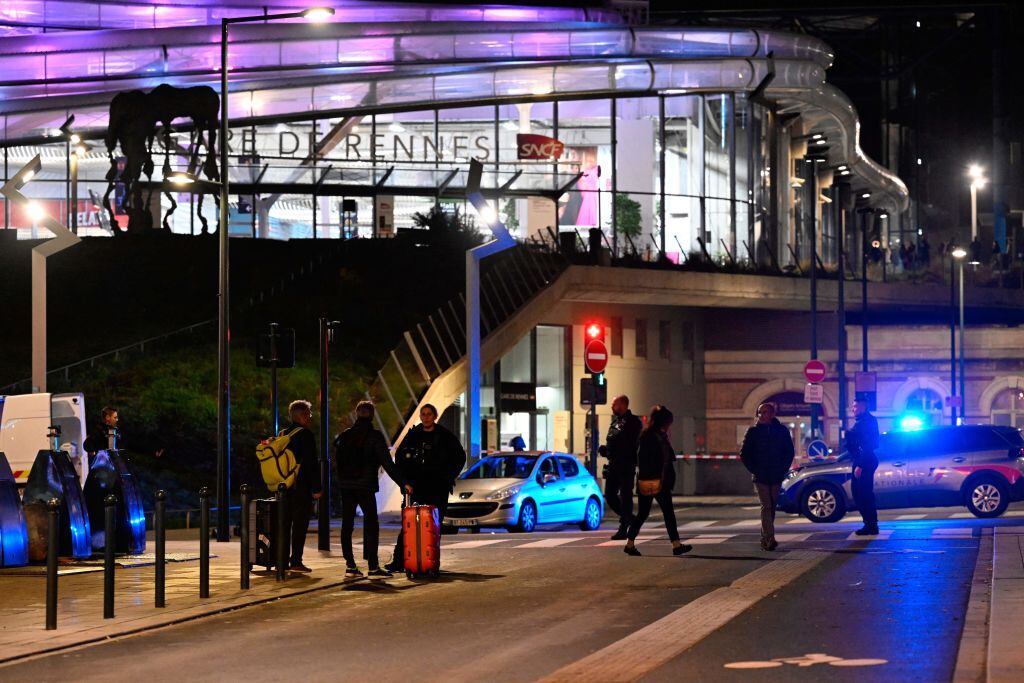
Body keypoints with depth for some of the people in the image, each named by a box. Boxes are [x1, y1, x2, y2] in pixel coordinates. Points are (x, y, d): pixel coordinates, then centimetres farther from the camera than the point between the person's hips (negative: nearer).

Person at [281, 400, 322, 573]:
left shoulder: (283, 434, 12)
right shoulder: (306, 435, -10)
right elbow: (312, 463, -14)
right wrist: (316, 488, -12)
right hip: (302, 487, -7)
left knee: (285, 523, 11)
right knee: (300, 525, -5)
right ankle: (296, 561, -9)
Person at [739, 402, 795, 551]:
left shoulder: (782, 431, 5)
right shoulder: (753, 432, 1)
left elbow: (789, 452, 11)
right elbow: (744, 454, 5)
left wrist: (783, 470, 1)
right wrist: (754, 470, -4)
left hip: (776, 477, 2)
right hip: (760, 477, -2)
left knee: (771, 507, 7)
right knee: (766, 506, -12)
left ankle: (765, 539, 17)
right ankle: (769, 539, -21)